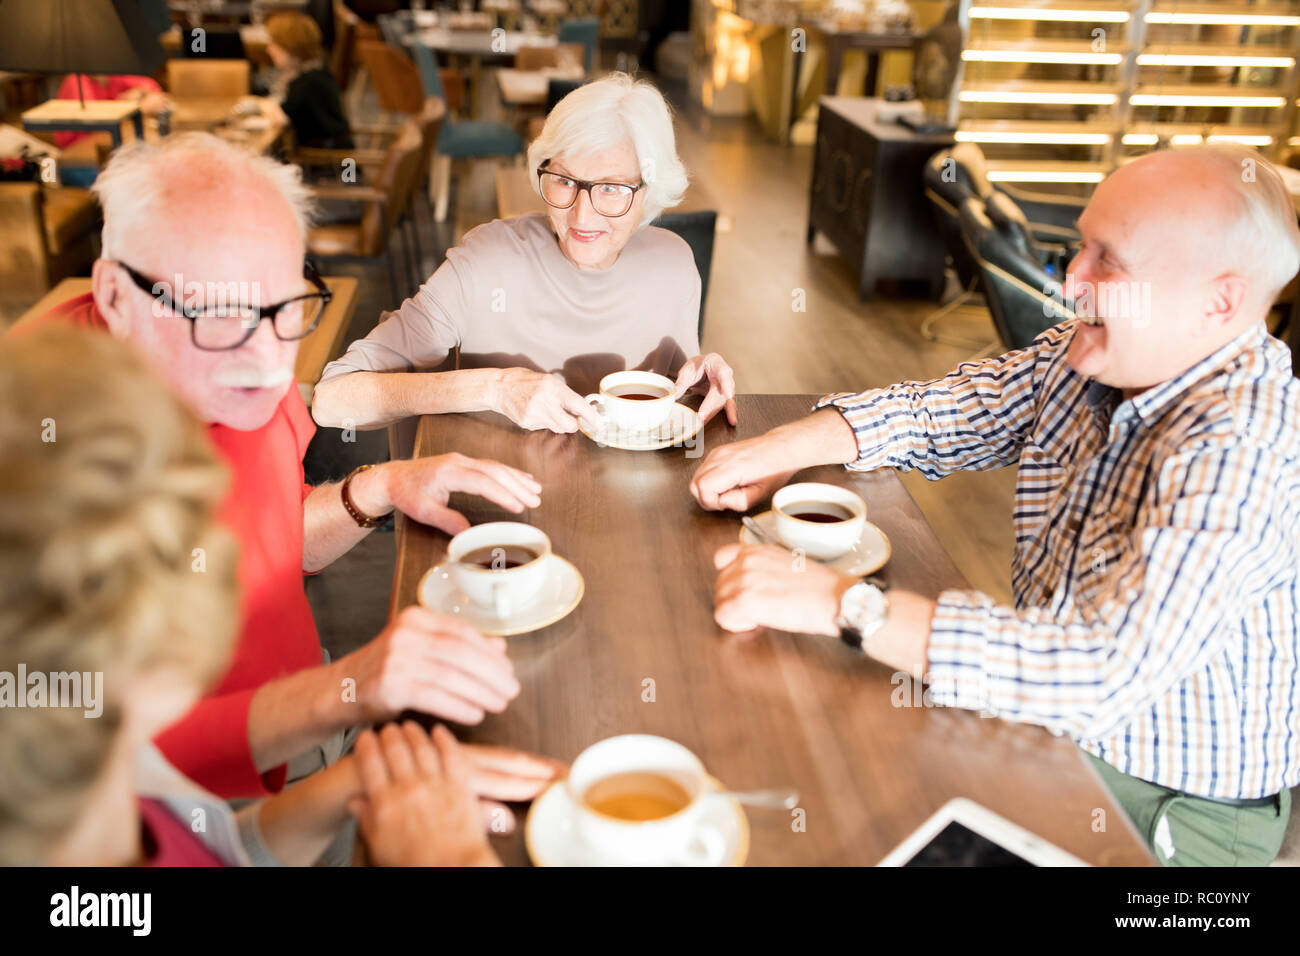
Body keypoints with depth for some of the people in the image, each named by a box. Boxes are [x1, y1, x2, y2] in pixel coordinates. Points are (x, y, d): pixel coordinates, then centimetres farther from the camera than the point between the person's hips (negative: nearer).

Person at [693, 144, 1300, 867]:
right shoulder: (1090, 353, -7)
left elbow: (1105, 673, -40)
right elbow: (948, 409, 4)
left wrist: (843, 603, -41)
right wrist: (782, 450, -10)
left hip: (1165, 809, -6)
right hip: (1057, 716, 7)